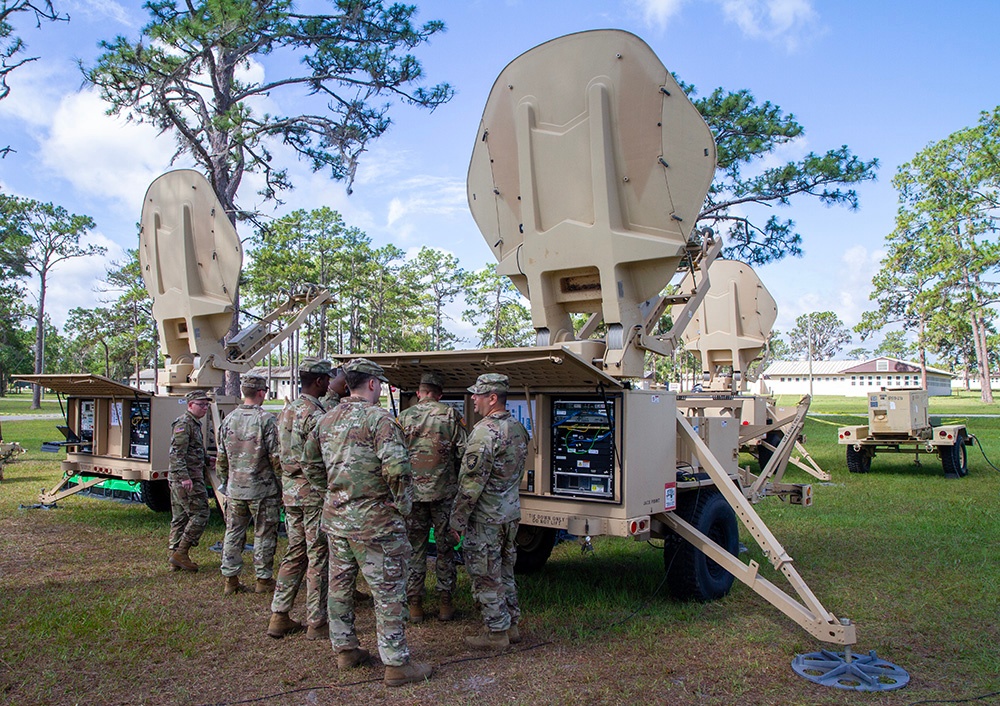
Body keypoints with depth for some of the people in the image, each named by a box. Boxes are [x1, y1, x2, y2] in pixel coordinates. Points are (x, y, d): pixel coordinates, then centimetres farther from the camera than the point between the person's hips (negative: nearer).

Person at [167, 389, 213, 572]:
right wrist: (184, 477, -27)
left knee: (179, 518, 11)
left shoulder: (194, 423, 19)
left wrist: (207, 460, 23)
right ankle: (181, 552, -5)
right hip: (188, 479, -10)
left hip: (179, 479, 10)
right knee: (200, 514, -8)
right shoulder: (183, 424, -13)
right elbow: (177, 454, -21)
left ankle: (175, 559, 16)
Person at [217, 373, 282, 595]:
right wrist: (282, 485, -4)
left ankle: (231, 579, 19)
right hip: (262, 489, -5)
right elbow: (276, 458, -14)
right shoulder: (266, 419, -13)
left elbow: (221, 458, 10)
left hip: (235, 489, 5)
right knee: (264, 535, 7)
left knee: (233, 533, 13)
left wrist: (223, 482, 21)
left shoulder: (229, 419, 4)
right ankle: (263, 580, 15)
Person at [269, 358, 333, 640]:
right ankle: (317, 624, 8)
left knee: (295, 553, 16)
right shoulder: (315, 414, -17)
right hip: (314, 492, -9)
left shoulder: (286, 411, 13)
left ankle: (279, 617, 20)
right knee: (318, 558, 0)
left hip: (291, 491, 9)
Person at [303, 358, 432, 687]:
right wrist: (403, 505, -13)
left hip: (335, 518, 8)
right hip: (373, 521, -8)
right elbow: (397, 468, -26)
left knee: (340, 585, 18)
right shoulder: (378, 418, -16)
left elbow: (310, 464, 18)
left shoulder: (326, 420, 8)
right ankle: (397, 664, 9)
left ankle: (345, 649, 32)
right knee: (388, 592, 2)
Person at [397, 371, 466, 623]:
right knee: (445, 547, 11)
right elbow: (463, 453, -2)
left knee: (415, 548, 10)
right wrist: (457, 481, 15)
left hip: (412, 491, 1)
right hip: (444, 491, 0)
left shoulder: (403, 417, 1)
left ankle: (414, 604, 15)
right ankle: (445, 603, 17)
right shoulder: (451, 415, -1)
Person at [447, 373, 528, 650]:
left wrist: (457, 519, -14)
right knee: (505, 573, 19)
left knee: (486, 578, 4)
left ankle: (496, 634, 14)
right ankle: (511, 626, 29)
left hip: (485, 518, -9)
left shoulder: (486, 432, -22)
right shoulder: (518, 429, 7)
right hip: (511, 513, 9)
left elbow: (471, 482, -22)